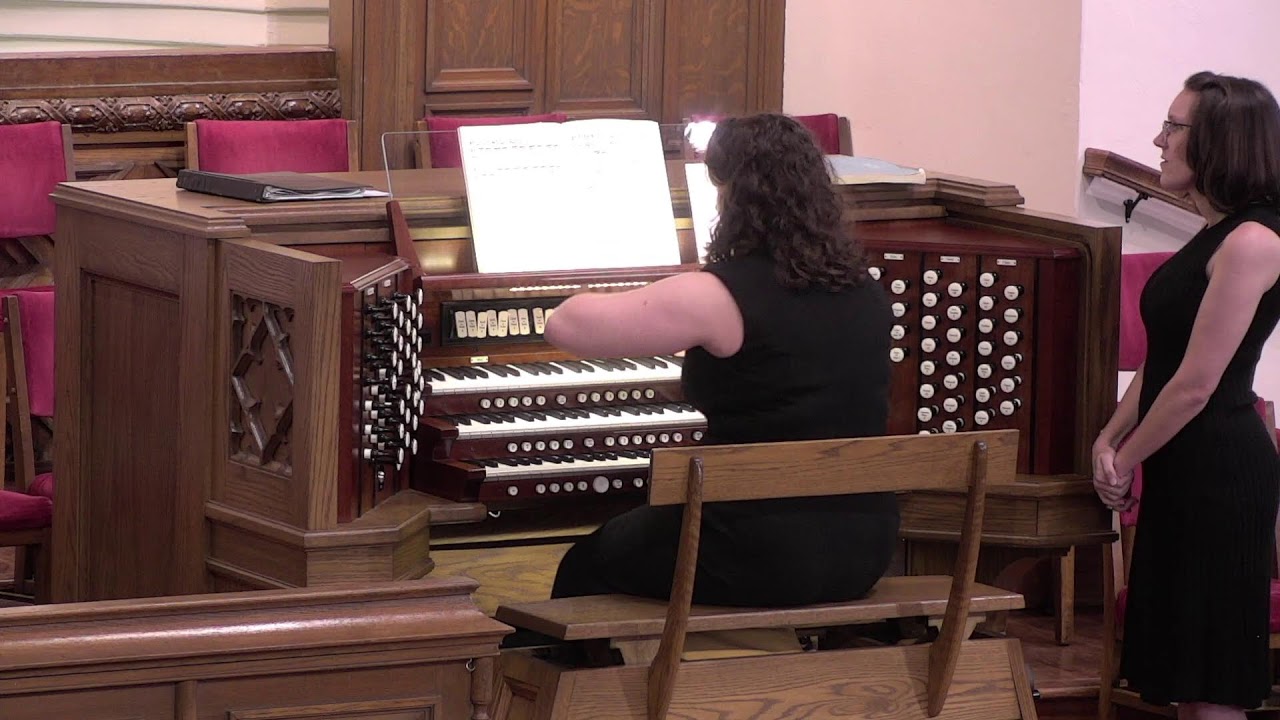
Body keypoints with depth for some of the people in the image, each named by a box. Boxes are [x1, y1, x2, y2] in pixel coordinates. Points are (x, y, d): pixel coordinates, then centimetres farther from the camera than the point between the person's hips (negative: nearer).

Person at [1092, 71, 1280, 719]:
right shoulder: (1215, 237, 14)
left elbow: (1195, 385, -18)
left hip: (1220, 471, -10)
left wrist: (1125, 461, -8)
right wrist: (1110, 439, 3)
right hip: (1185, 471, 10)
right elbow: (1161, 360, 15)